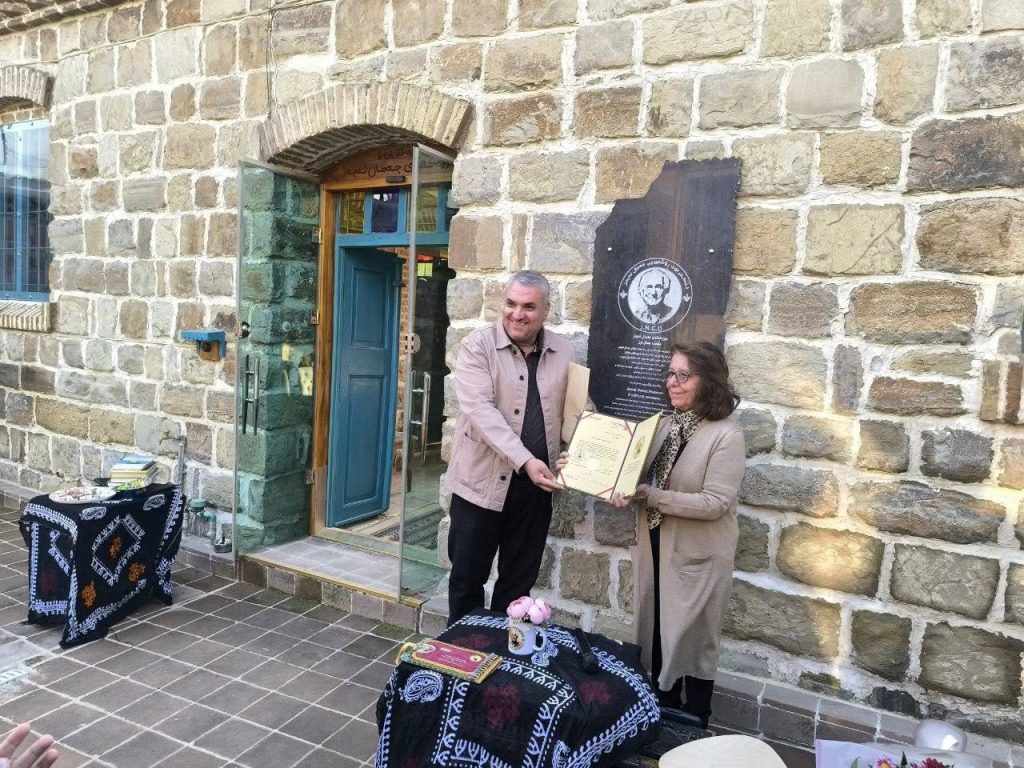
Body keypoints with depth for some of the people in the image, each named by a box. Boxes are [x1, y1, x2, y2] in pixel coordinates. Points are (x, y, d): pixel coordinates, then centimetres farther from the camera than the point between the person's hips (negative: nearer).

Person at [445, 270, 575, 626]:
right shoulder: (477, 346, -8)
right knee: (467, 577, 11)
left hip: (535, 487, 3)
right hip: (483, 482, -3)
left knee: (519, 582, 16)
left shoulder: (563, 353, 4)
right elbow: (480, 410, -19)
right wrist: (525, 460, -27)